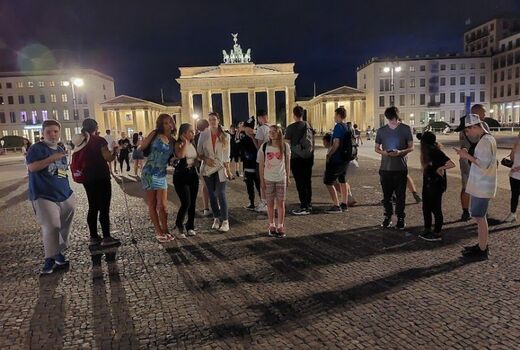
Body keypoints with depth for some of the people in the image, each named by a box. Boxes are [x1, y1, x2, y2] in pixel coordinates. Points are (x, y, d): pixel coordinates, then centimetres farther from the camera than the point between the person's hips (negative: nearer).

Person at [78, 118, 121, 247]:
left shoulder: (80, 142, 8)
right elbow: (108, 158, -15)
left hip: (87, 179, 7)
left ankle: (93, 237, 16)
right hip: (101, 178, -7)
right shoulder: (99, 140, -11)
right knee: (104, 208, -3)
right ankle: (106, 238, -1)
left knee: (93, 207, 12)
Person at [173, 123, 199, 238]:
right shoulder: (179, 144, -9)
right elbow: (180, 155, -30)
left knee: (192, 203, 7)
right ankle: (179, 226, 9)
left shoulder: (193, 144, 11)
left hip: (193, 175, 7)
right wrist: (185, 142, -25)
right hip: (181, 176, -7)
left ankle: (190, 227, 20)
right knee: (186, 203, -13)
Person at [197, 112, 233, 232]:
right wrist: (205, 159, -14)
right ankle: (216, 219, 20)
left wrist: (228, 170, -1)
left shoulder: (225, 136, 0)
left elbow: (226, 155, 1)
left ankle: (225, 221, 0)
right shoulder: (204, 135, 1)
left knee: (221, 194, -7)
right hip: (208, 168, 2)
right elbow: (199, 151, 4)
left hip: (220, 169, -2)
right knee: (212, 195, 7)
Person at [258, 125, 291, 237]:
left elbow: (287, 163, 5)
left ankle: (280, 226, 13)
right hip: (268, 179, 0)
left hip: (281, 179, 0)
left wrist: (288, 178, 5)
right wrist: (261, 180, -2)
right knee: (270, 203, 8)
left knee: (281, 203, 3)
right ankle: (272, 226, 19)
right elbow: (261, 165, 1)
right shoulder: (264, 147, -3)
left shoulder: (285, 146, -2)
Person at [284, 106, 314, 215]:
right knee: (308, 181, 14)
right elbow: (312, 142, 15)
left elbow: (287, 144, -10)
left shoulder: (291, 127, -10)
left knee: (300, 183, -3)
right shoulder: (309, 126, 9)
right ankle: (309, 204, 22)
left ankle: (304, 207, -2)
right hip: (309, 157, 6)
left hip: (297, 158, -6)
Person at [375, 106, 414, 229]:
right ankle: (388, 216, 22)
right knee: (386, 194, 8)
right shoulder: (381, 130, 6)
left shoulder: (406, 129, 0)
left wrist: (400, 152, -19)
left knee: (400, 194, 4)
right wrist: (383, 152, -12)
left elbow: (411, 147, 1)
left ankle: (400, 218, 16)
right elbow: (376, 148, 11)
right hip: (385, 167, 2)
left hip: (401, 167, -2)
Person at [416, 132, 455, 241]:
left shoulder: (436, 152, -19)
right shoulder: (428, 151, 5)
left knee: (436, 209, 1)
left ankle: (437, 234, 13)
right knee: (426, 208, 14)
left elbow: (452, 164, -25)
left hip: (436, 184, -9)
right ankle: (427, 230, 27)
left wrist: (440, 168, -17)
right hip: (428, 184, 9)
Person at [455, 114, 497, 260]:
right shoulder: (487, 139, 13)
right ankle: (482, 244, 31)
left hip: (482, 187, -10)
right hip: (480, 185, 10)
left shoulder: (485, 141, -19)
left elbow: (483, 164, -24)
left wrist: (467, 156, -16)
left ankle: (482, 251, 8)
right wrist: (468, 155, 6)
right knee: (479, 216, 19)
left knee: (479, 217, -1)